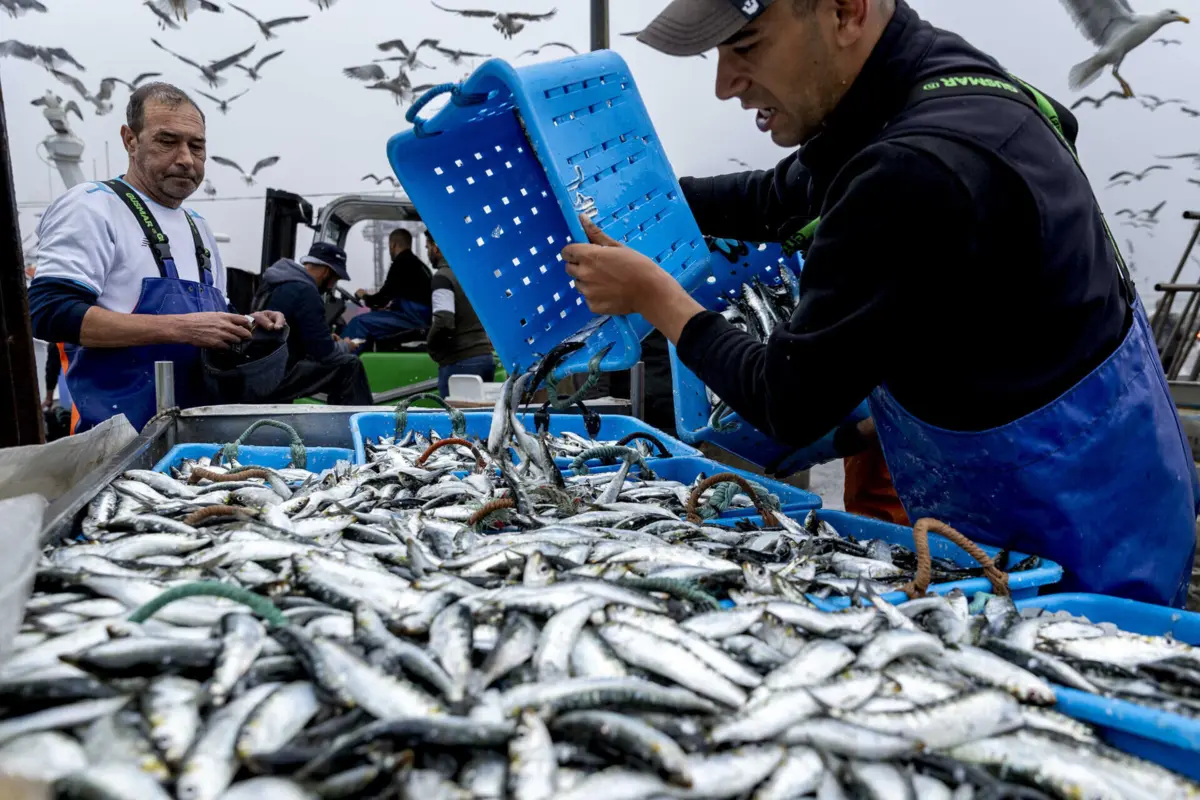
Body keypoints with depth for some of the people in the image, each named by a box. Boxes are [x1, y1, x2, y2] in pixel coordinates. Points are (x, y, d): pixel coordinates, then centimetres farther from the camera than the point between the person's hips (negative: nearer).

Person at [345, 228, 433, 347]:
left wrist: (365, 297, 10)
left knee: (360, 323, -14)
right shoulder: (418, 264, 25)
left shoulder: (401, 263, -6)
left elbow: (387, 293, -9)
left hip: (414, 315, -10)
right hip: (423, 316, 10)